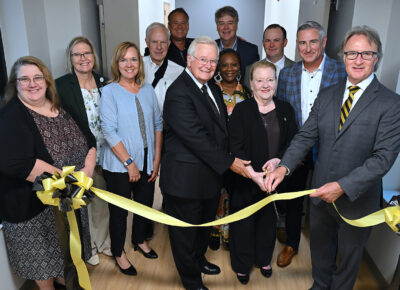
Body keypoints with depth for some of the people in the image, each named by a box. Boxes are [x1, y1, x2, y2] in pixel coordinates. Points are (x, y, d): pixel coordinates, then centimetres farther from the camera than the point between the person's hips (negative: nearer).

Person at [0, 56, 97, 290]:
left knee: (69, 243, 23)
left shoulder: (62, 108, 3)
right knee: (43, 253, 12)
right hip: (33, 205, -6)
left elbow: (89, 139, 4)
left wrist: (87, 170, -14)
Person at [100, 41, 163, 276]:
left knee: (145, 203, 19)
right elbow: (109, 131, -14)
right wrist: (129, 163, -16)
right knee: (119, 210, 10)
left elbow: (158, 124, 6)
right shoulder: (110, 91, -9)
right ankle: (119, 252, 34)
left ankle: (140, 240, 45)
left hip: (147, 162, 5)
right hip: (119, 165, -4)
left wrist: (157, 159, 0)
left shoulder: (148, 90, 5)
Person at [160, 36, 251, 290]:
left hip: (212, 173, 9)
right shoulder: (179, 93, -22)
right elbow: (197, 137, -26)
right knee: (186, 230, 13)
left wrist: (226, 160, 5)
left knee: (205, 223, 27)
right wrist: (228, 162, -20)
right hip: (186, 178, -9)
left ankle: (199, 259, 53)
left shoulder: (212, 86, 8)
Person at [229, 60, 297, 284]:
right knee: (244, 223, 12)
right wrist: (254, 175, -24)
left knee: (268, 221, 20)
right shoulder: (241, 110, -9)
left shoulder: (285, 110, 2)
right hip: (246, 180, -3)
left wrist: (278, 160, -18)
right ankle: (242, 265, 34)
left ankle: (264, 259, 44)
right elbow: (235, 148, -15)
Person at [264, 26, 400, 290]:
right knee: (319, 250, 26)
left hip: (357, 199, -4)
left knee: (349, 257, 22)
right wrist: (284, 167, -19)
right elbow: (306, 136, -4)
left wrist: (343, 186, -30)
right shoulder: (326, 95, 0)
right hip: (321, 195, 4)